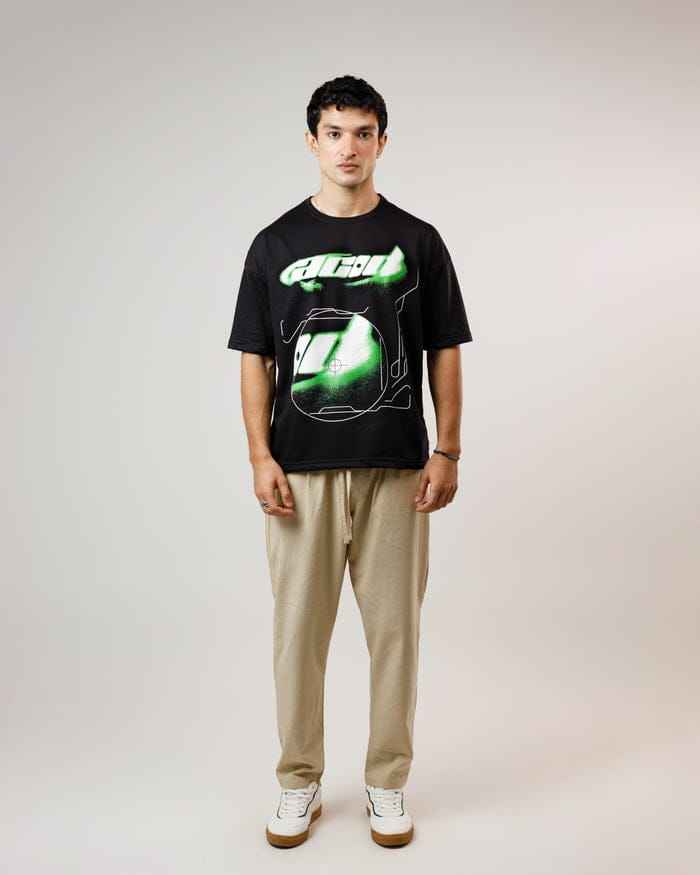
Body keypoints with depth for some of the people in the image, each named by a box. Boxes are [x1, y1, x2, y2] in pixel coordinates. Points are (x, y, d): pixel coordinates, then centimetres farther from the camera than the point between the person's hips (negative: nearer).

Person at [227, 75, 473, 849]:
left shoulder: (418, 241, 5)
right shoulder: (275, 242, 5)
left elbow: (444, 353, 5)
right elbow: (255, 358, 4)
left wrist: (447, 452, -3)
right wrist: (260, 456, -5)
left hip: (395, 470, 0)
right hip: (302, 472, 0)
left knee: (394, 628, 7)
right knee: (298, 630, 7)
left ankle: (387, 783, 24)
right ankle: (299, 782, 24)